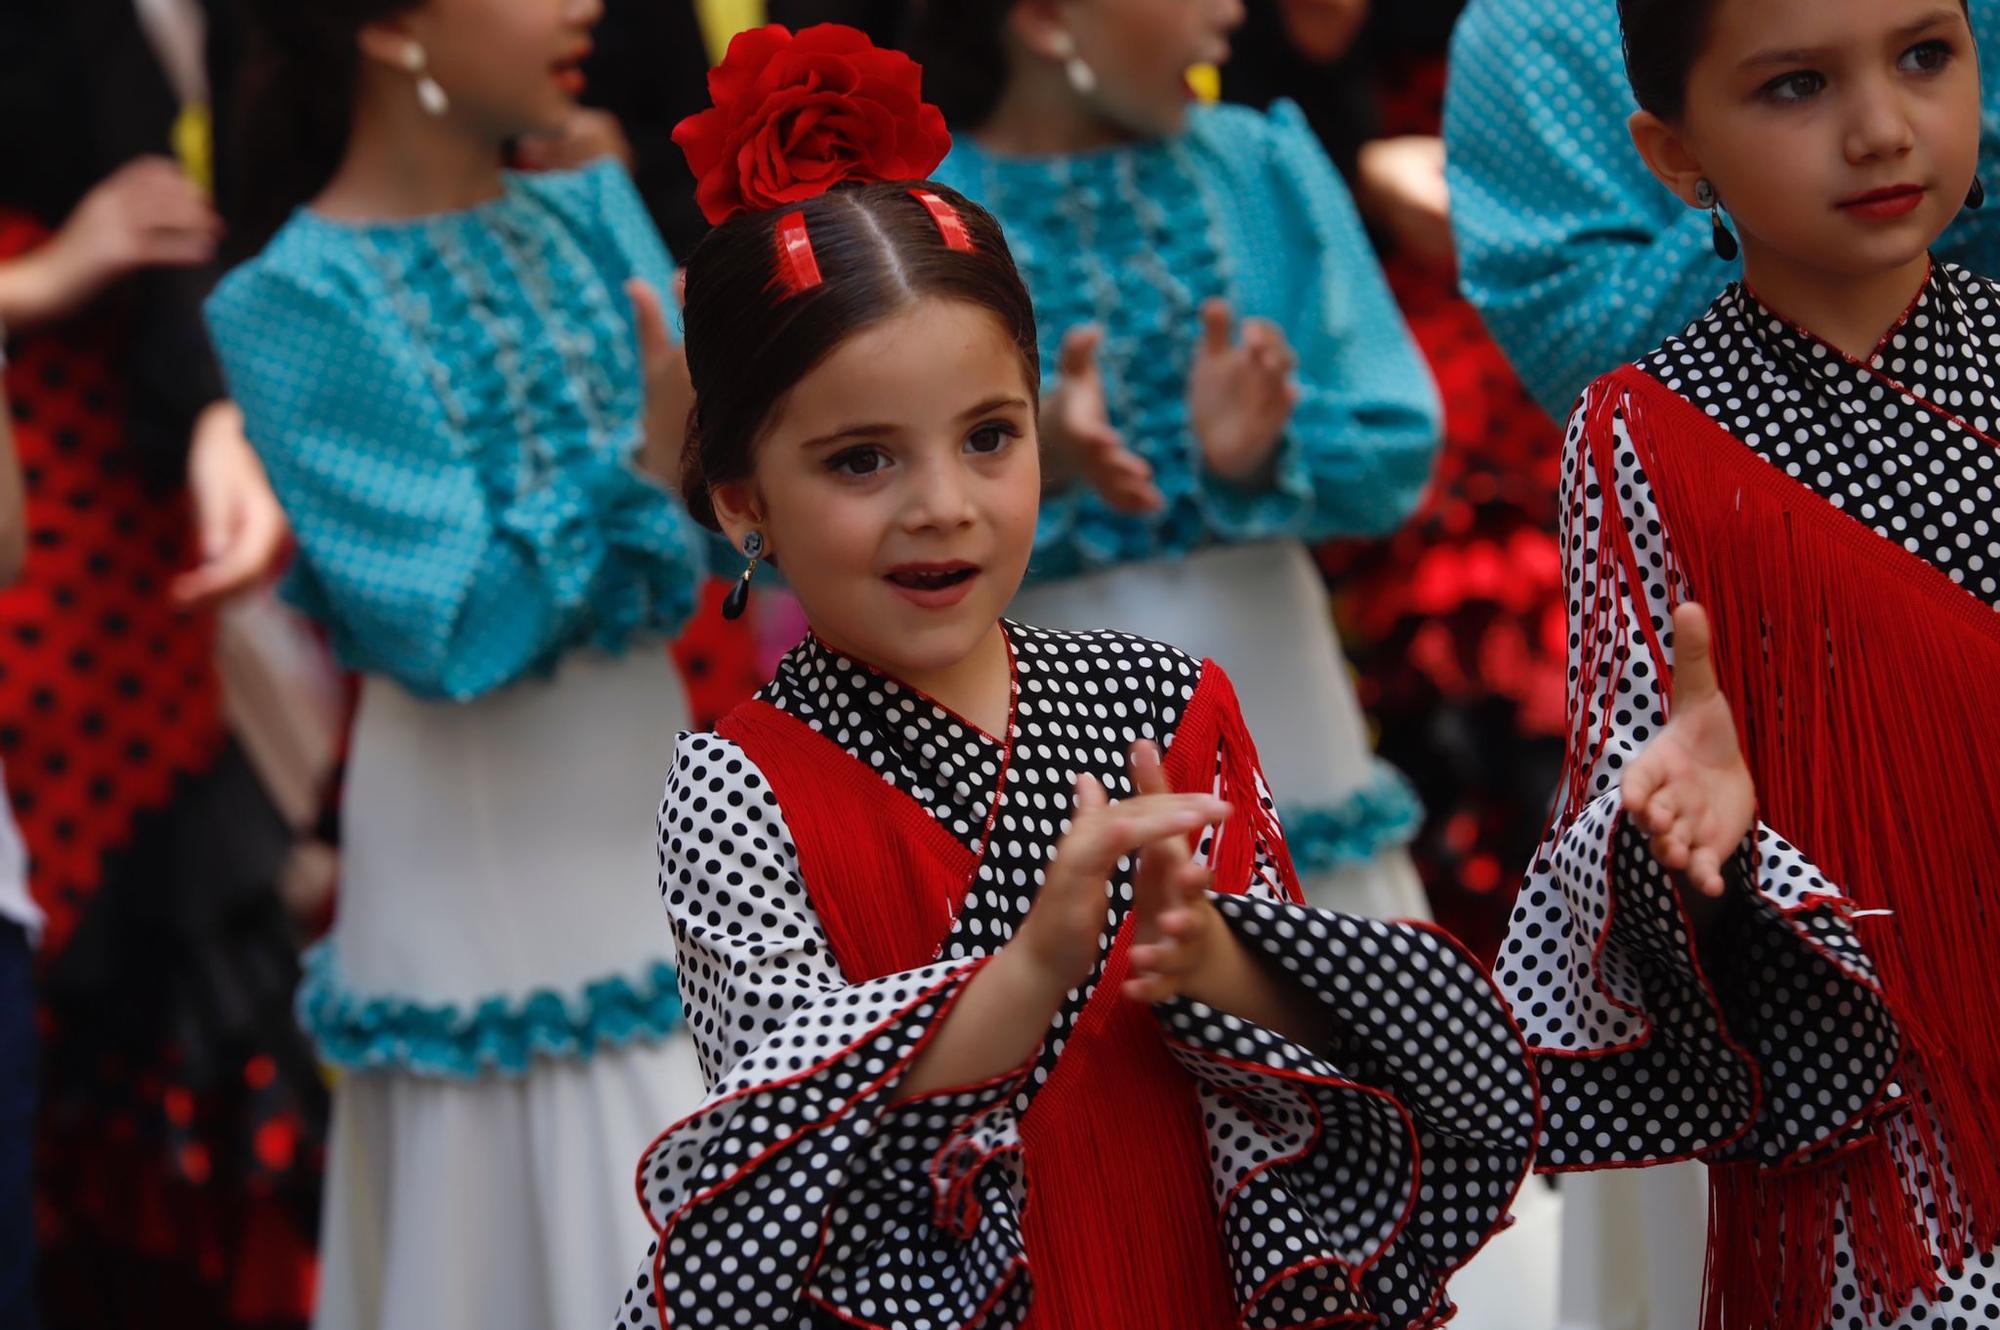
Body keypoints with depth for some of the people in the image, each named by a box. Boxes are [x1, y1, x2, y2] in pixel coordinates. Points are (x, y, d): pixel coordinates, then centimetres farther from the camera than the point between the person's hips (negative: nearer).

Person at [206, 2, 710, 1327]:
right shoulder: (301, 301, -13)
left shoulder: (590, 213, 4)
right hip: (485, 851, -6)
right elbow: (450, 633, -18)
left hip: (654, 795, 6)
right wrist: (649, 471, -25)